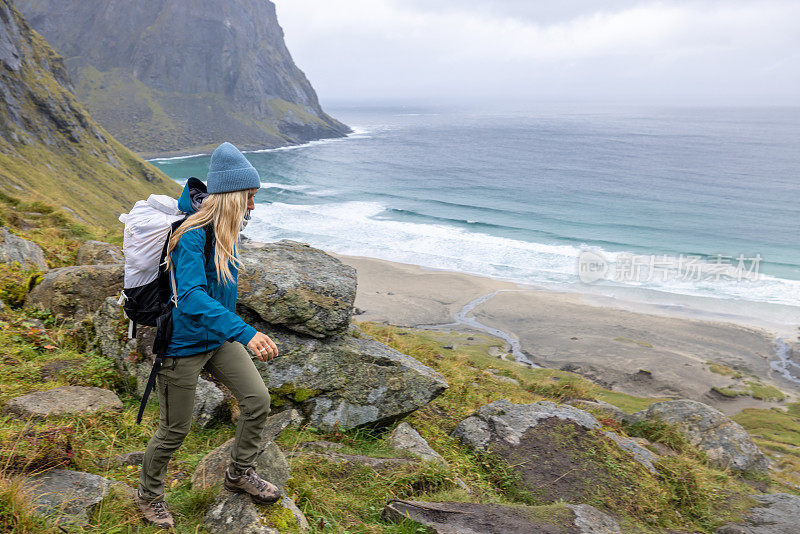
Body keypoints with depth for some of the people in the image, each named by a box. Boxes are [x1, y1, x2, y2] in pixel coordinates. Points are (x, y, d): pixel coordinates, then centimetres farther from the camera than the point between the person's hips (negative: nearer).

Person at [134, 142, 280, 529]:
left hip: (218, 338, 8)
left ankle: (239, 473, 26)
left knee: (258, 399, 3)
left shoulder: (222, 229, 0)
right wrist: (246, 333, -51)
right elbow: (191, 297, -41)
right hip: (182, 346, -8)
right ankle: (148, 494, 36)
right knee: (175, 429, 8)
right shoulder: (192, 236, -28)